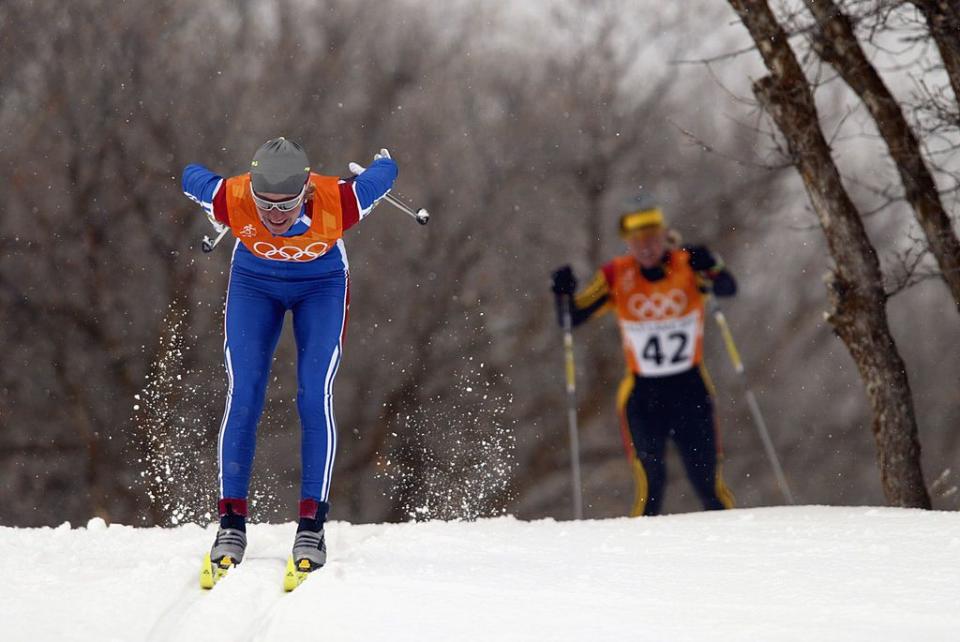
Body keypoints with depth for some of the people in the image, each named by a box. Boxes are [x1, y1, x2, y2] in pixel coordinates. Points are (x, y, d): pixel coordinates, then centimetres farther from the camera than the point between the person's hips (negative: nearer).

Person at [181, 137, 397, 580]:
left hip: (322, 285, -1)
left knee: (316, 398, -15)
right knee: (243, 398, -11)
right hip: (253, 283, 1)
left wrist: (381, 165, 10)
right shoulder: (230, 201, -34)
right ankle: (231, 521, -5)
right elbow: (192, 177, -10)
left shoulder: (338, 203, -37)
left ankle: (312, 523, -10)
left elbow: (384, 174, -14)